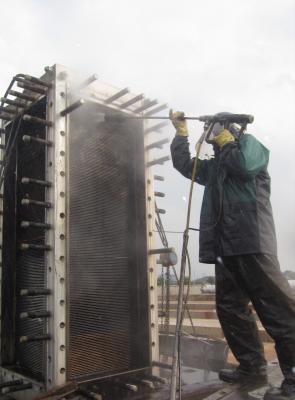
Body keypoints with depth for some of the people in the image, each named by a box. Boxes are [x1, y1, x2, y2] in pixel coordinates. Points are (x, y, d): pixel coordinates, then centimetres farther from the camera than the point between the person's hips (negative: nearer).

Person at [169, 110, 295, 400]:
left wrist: (224, 139, 0)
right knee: (230, 308, 8)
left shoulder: (250, 144, 9)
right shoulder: (214, 167, 27)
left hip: (252, 242, -8)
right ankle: (253, 367, 16)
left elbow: (245, 165, -13)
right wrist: (180, 131, 27)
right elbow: (183, 163, 30)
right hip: (226, 246, 9)